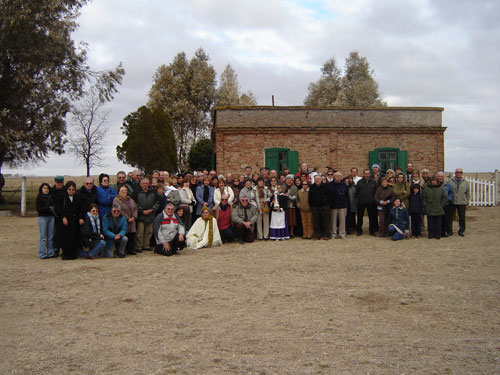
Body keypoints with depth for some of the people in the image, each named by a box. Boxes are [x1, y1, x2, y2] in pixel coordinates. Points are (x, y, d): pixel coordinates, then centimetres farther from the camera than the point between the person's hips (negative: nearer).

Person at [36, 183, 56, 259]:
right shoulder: (39, 198, -2)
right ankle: (42, 254, 1)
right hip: (43, 217, -5)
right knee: (43, 237, -3)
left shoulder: (51, 197, 12)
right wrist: (49, 208, -16)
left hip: (51, 217, 5)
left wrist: (53, 209, -3)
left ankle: (50, 253, 13)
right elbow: (38, 209, -9)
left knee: (51, 236, 7)